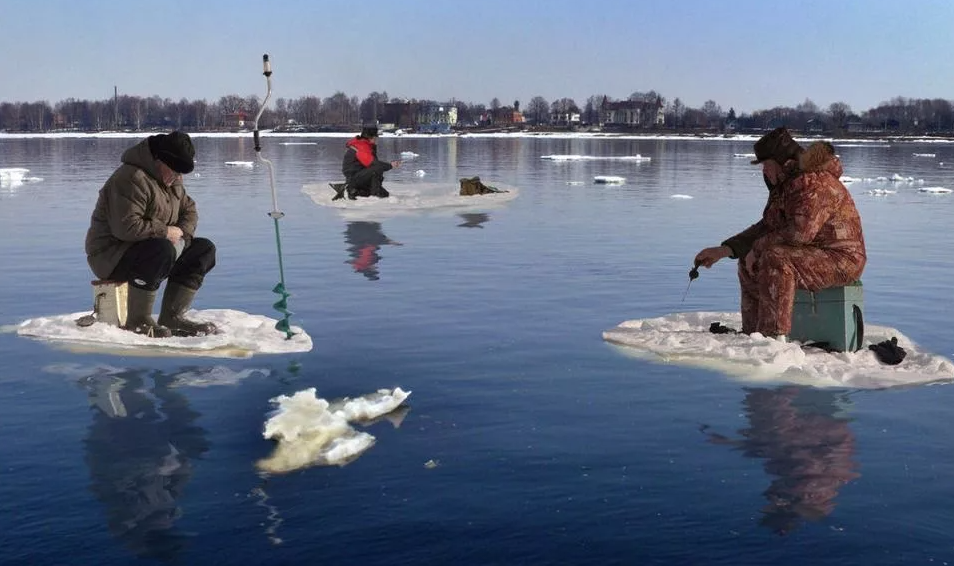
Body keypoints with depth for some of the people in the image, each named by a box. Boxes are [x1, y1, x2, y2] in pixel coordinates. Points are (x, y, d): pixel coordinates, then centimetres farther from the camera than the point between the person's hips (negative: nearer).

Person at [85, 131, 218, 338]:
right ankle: (138, 322, -25)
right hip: (110, 256, -10)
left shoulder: (173, 180, 10)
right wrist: (166, 231, -22)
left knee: (204, 249, -1)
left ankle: (172, 318, -5)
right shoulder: (132, 179, -22)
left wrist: (181, 233, -5)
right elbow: (127, 227, -31)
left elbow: (189, 210, 17)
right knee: (162, 250, -38)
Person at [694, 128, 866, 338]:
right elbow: (766, 227, 13)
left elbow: (799, 233, -32)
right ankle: (751, 334, 10)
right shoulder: (785, 184, 11)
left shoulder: (815, 184, -22)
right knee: (749, 263, 9)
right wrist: (723, 250, 4)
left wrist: (758, 247, -18)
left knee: (776, 259, -31)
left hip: (841, 260, -11)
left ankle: (774, 336, -31)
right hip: (814, 254, 11)